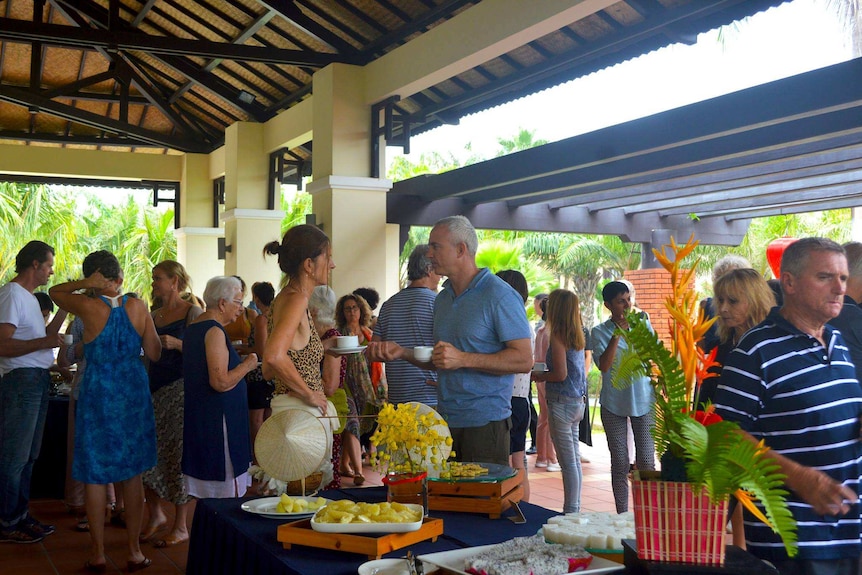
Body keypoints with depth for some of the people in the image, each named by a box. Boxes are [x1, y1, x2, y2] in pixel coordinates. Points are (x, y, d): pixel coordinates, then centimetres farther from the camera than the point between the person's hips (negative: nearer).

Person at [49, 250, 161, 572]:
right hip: (134, 393, 3)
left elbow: (54, 292, 8)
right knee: (132, 474, 11)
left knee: (95, 474, 8)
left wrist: (86, 284, -5)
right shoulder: (137, 306, -4)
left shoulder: (88, 307, -11)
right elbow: (154, 354, 0)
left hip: (97, 394, -3)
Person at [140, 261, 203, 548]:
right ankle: (155, 514, 24)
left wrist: (177, 344, -24)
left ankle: (181, 527, 7)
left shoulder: (193, 313, -5)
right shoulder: (153, 316, 15)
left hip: (180, 391, -6)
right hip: (154, 390, 6)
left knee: (178, 457, -3)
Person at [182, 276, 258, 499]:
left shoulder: (193, 327, 13)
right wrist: (247, 365, -9)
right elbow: (221, 382, -23)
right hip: (217, 420, -10)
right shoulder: (215, 331, -16)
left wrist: (240, 363, 20)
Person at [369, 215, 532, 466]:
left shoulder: (499, 295, -10)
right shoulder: (442, 299, 15)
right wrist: (402, 352, 7)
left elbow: (524, 360, -17)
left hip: (485, 423, -7)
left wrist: (463, 359, -21)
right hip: (445, 421, 7)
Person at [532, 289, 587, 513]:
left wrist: (540, 376, -3)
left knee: (567, 461, -2)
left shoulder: (558, 336, -15)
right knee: (574, 459, 15)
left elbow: (561, 374, -19)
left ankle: (570, 511, 4)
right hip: (578, 401, 9)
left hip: (561, 402, -8)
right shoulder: (578, 336, 9)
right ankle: (575, 508, 22)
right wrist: (544, 373, 16)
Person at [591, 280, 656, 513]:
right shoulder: (600, 332, -4)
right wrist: (617, 334, -23)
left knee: (646, 463, 1)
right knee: (620, 465, 5)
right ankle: (622, 515, 13)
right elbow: (604, 365, -18)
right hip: (614, 404, -1)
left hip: (643, 400, 2)